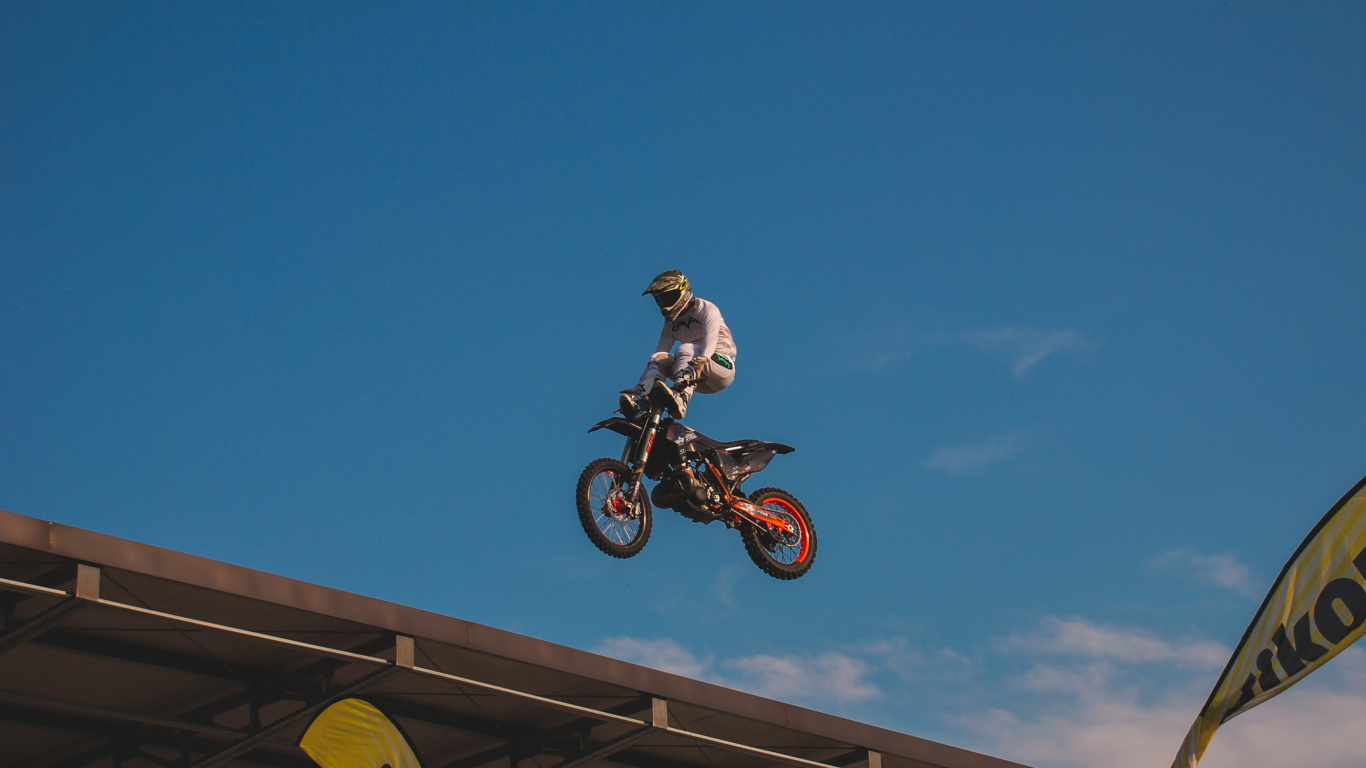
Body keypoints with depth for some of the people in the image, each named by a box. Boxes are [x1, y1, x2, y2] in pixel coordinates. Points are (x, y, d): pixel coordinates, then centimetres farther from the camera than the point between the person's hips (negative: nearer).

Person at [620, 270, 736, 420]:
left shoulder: (706, 309, -2)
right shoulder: (671, 323, 15)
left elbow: (711, 338, -21)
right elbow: (661, 349, 3)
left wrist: (701, 360, -42)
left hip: (722, 364, -5)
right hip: (700, 383, 5)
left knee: (685, 349, -31)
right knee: (659, 358, -17)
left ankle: (681, 398, -56)